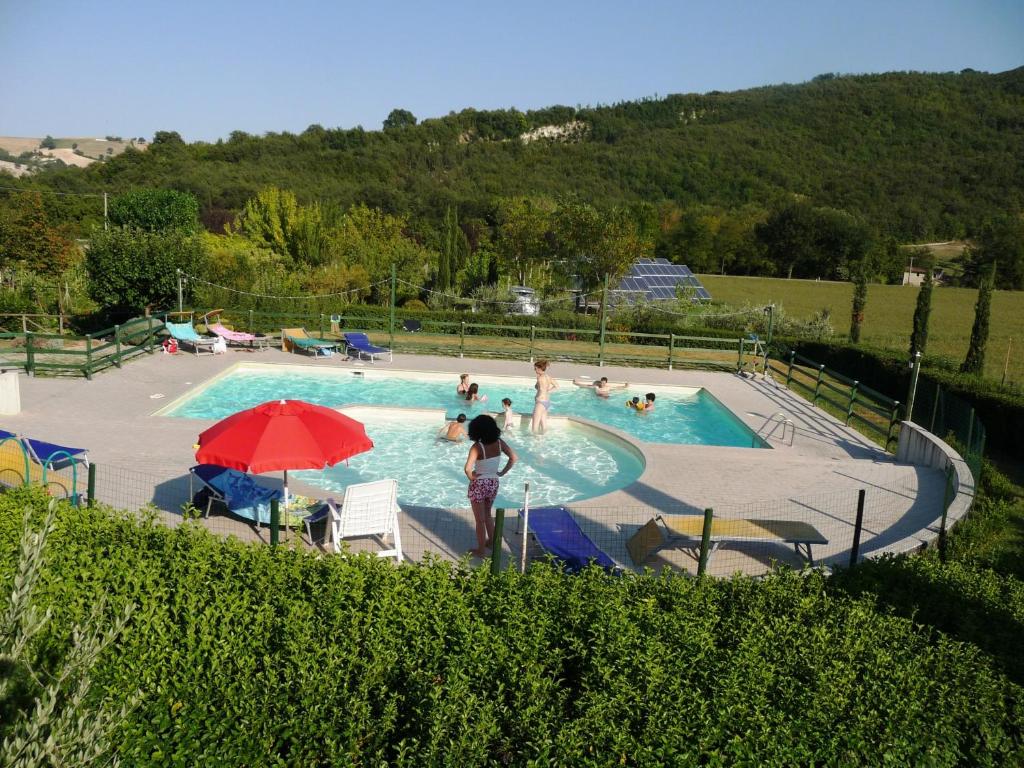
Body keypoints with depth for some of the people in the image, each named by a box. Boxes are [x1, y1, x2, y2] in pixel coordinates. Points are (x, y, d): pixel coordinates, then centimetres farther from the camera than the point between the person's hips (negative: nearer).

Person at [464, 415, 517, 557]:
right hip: (493, 484, 5)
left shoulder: (477, 447, -22)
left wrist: (471, 477, -13)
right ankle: (491, 541, 39)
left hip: (479, 485, -5)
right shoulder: (499, 443, -7)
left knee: (480, 519, 10)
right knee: (487, 514, 28)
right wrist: (502, 472, 3)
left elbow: (468, 468, -32)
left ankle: (481, 550, 21)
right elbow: (514, 458, -2)